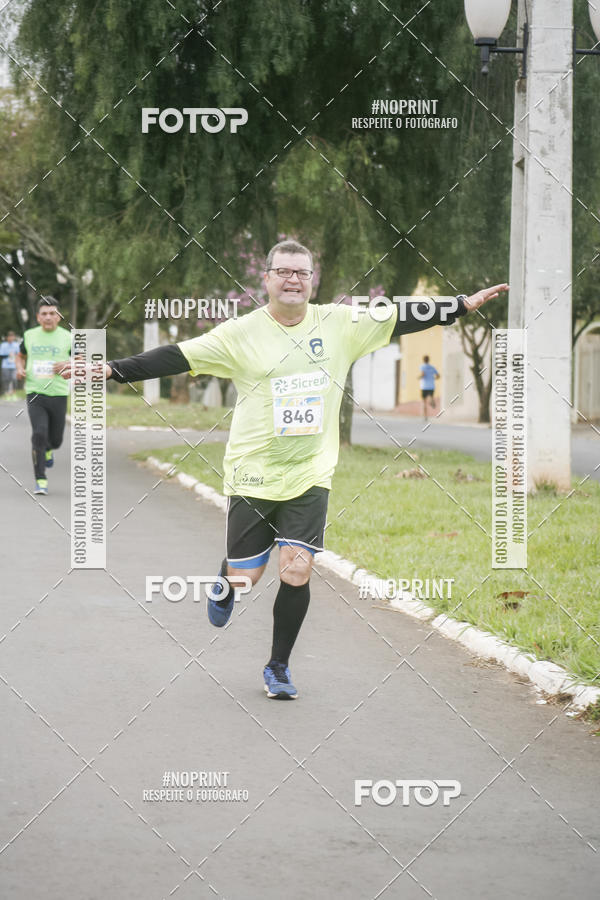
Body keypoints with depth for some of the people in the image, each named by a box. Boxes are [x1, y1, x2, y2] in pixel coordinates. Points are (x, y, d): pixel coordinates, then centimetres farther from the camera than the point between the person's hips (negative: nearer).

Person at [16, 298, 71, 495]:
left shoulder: (67, 337, 0)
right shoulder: (30, 336, 6)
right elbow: (21, 356, 24)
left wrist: (67, 364, -13)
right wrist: (20, 368, 2)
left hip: (58, 395, 0)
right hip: (35, 394, 0)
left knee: (55, 440, 8)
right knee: (39, 434, -16)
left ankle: (48, 450, 46)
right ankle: (41, 481, -10)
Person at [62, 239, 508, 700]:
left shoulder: (340, 324, 1)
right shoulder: (243, 333, -7)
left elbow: (404, 319, 7)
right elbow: (177, 357, -9)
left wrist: (466, 304, 6)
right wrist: (111, 370, -17)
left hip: (310, 476, 1)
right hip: (253, 475, -1)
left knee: (297, 571, -8)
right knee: (246, 574, 3)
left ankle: (278, 667, 13)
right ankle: (226, 583, 43)